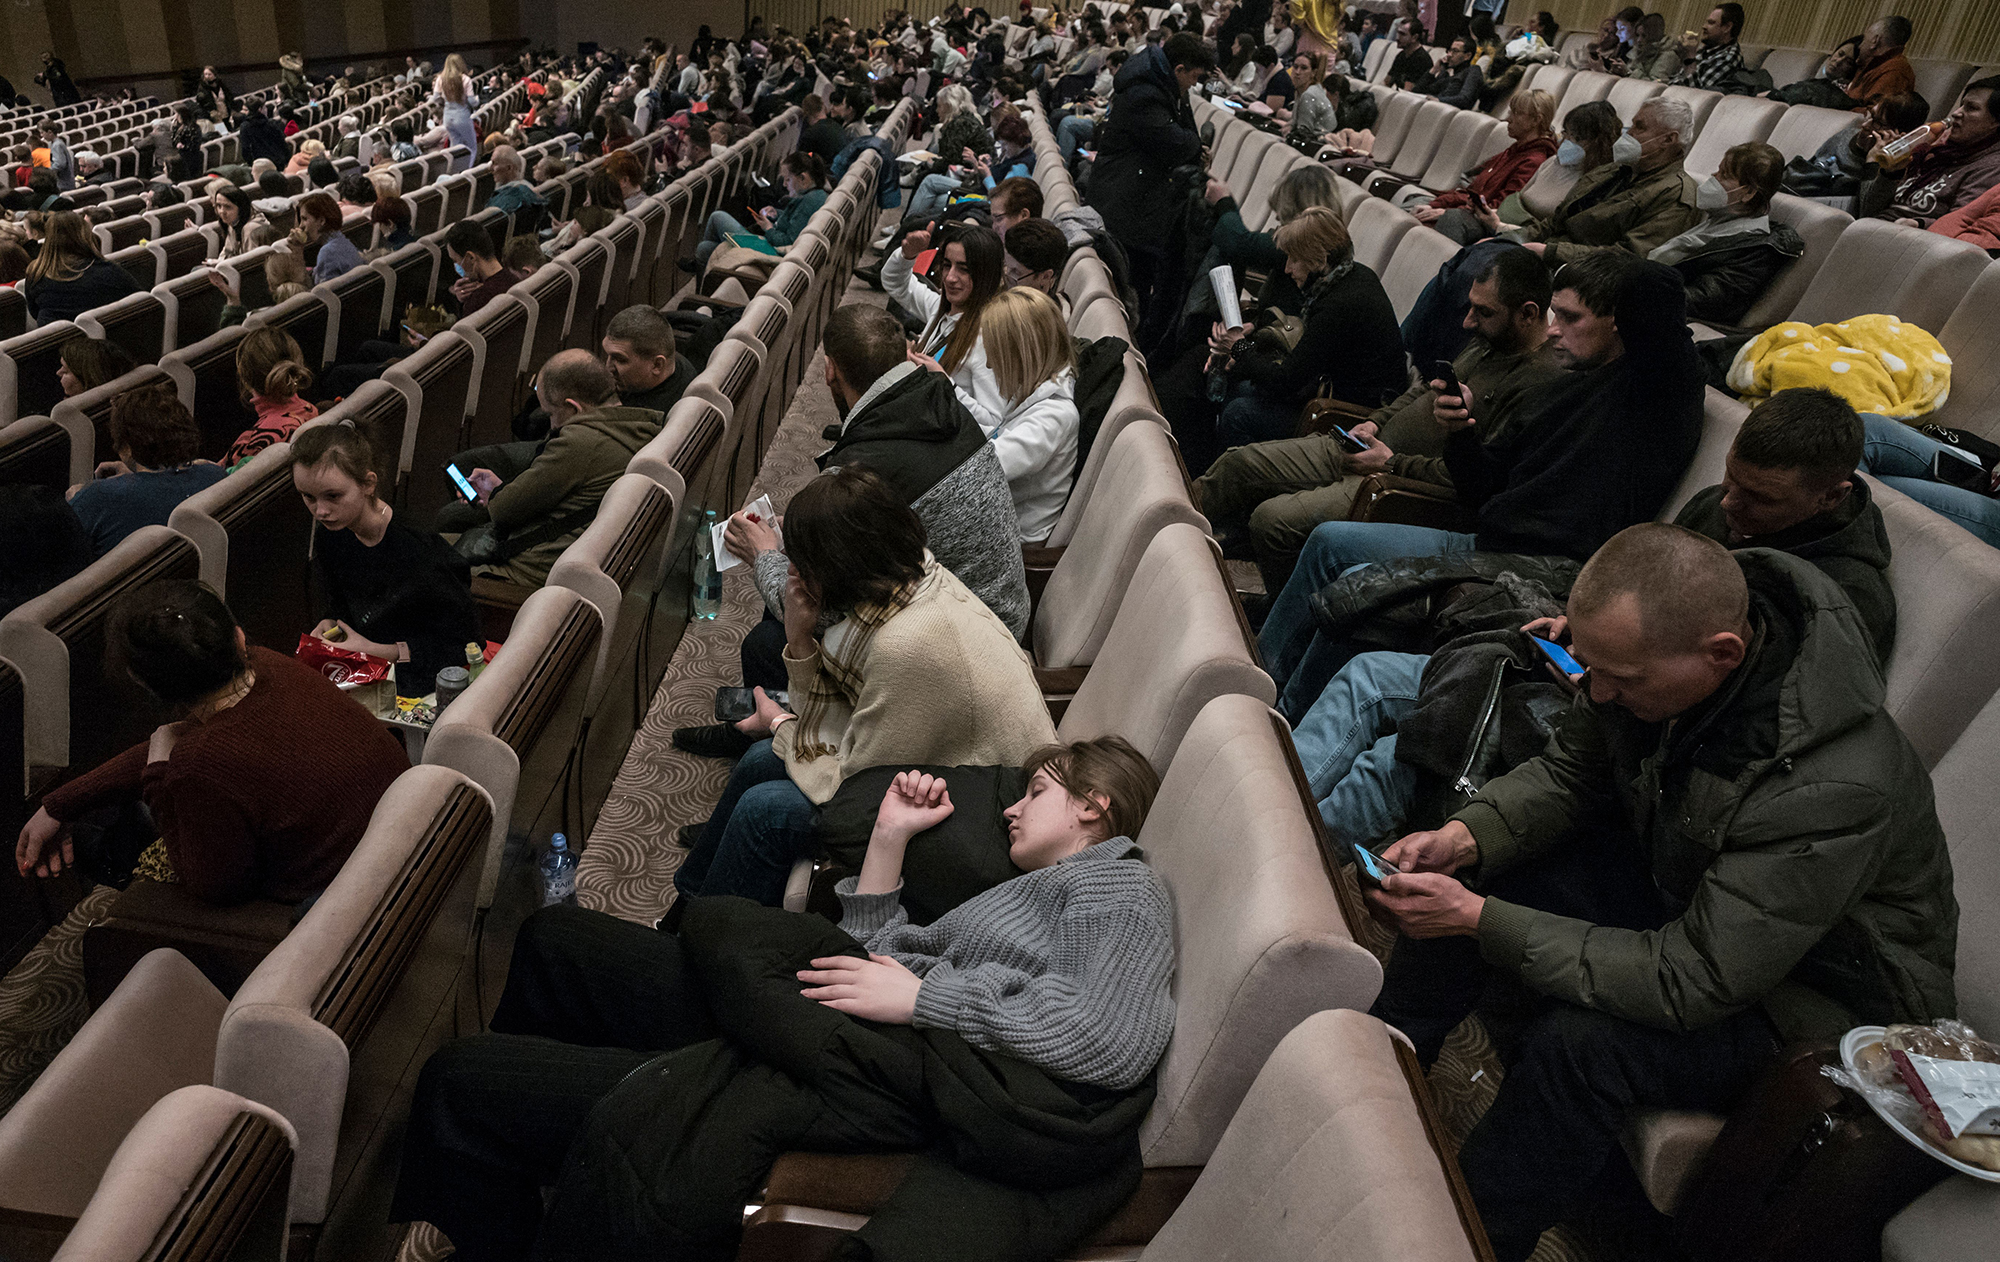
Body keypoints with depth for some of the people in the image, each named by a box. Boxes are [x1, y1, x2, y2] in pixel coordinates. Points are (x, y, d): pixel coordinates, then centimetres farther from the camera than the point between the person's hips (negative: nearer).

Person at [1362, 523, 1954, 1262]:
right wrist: (1465, 838, -20)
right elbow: (1570, 769, -1)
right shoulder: (1653, 649, -18)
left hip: (1821, 990, -7)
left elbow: (1688, 983, -34)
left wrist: (1479, 921, -35)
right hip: (1677, 884, 7)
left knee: (1579, 1040, -31)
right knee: (1462, 877, -7)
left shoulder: (1835, 790, -38)